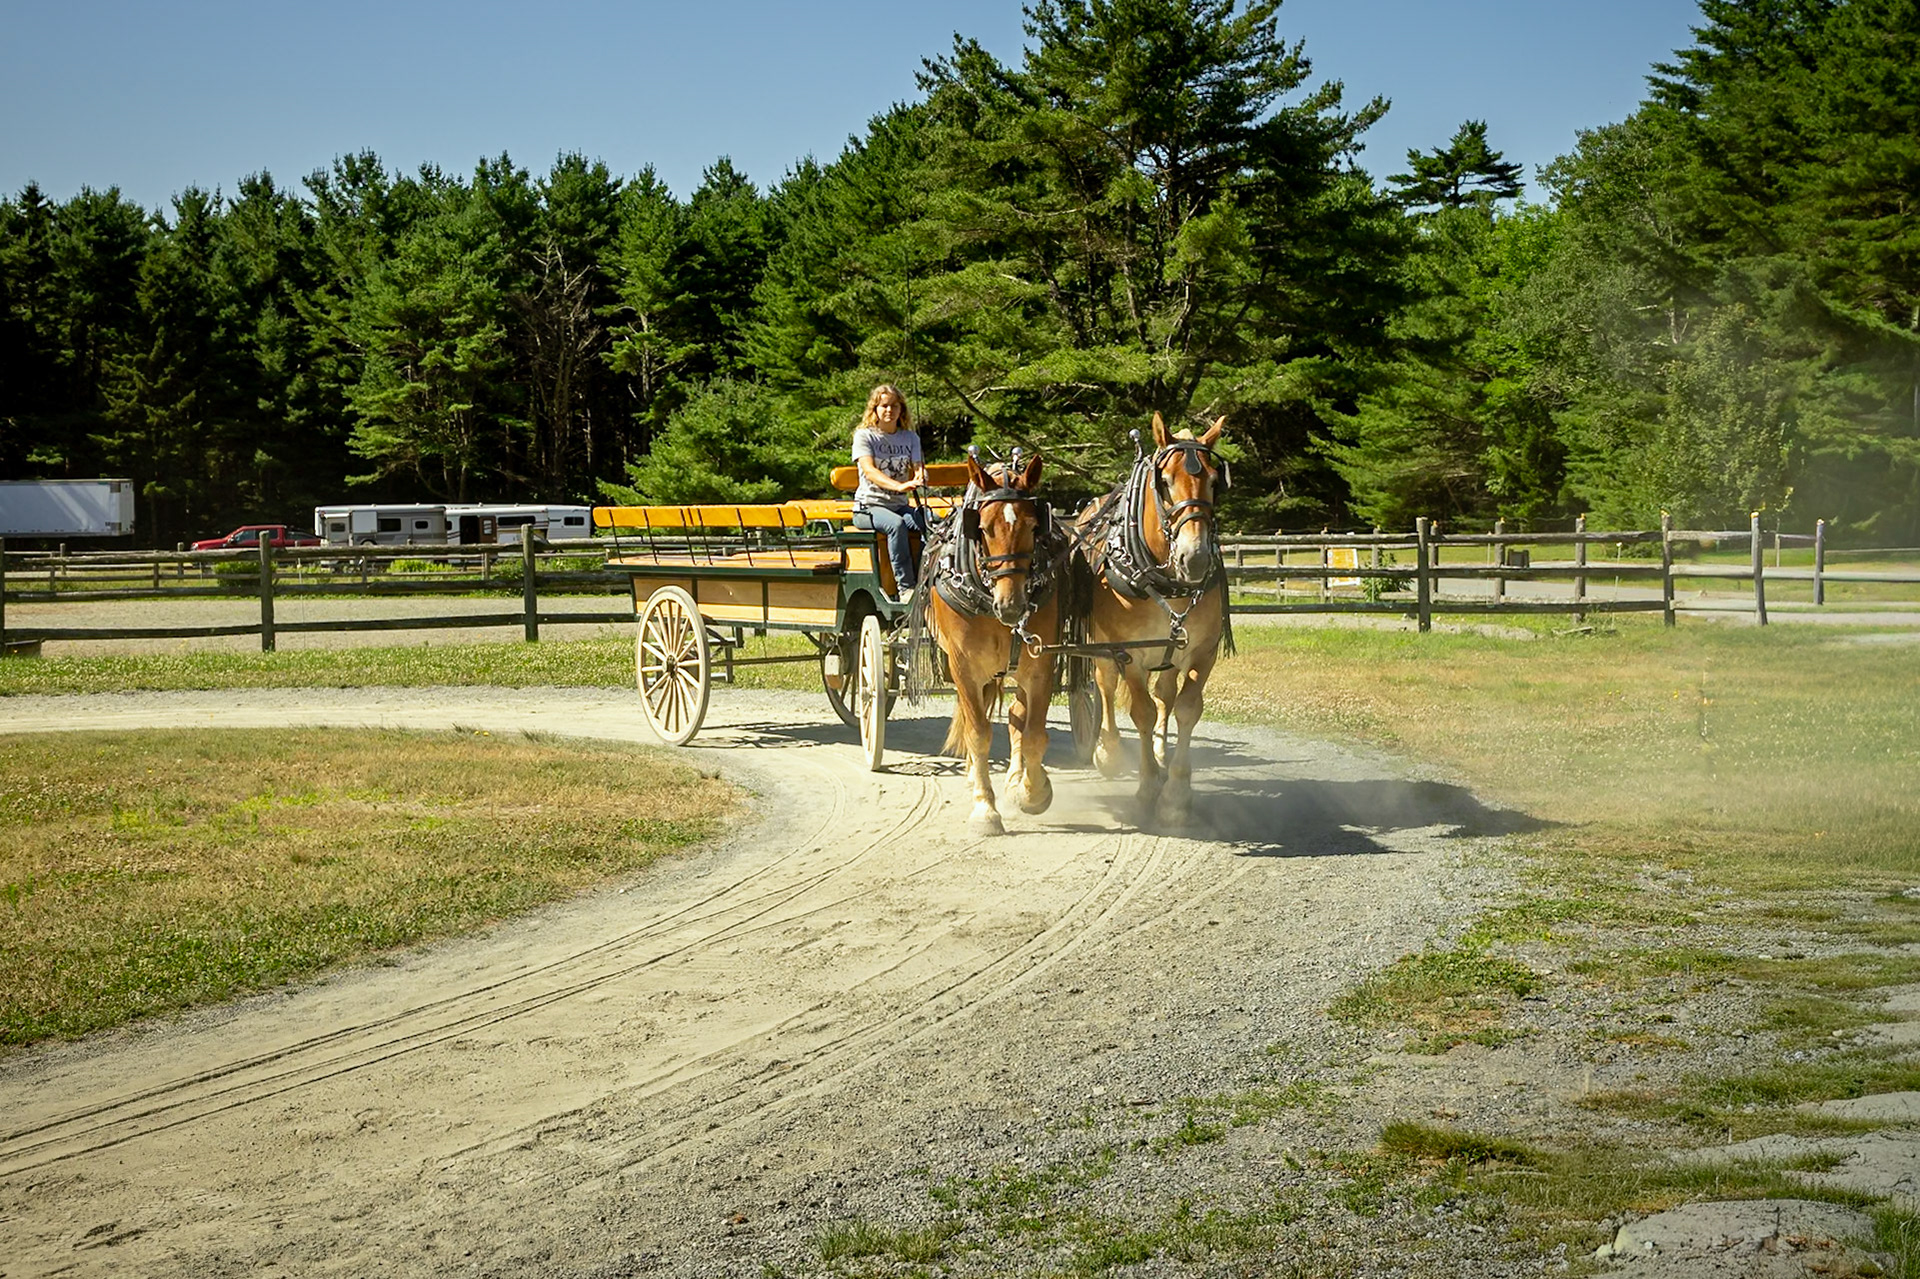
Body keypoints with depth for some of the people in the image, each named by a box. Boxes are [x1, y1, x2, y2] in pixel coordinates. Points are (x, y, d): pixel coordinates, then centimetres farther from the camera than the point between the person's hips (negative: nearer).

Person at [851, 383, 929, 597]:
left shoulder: (911, 438, 13)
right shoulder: (864, 436, -2)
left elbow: (918, 467, 1)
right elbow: (869, 471, -17)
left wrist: (919, 478, -27)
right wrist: (899, 486, -36)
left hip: (900, 505, 4)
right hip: (869, 506, -4)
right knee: (896, 524, -37)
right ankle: (905, 587, -37)